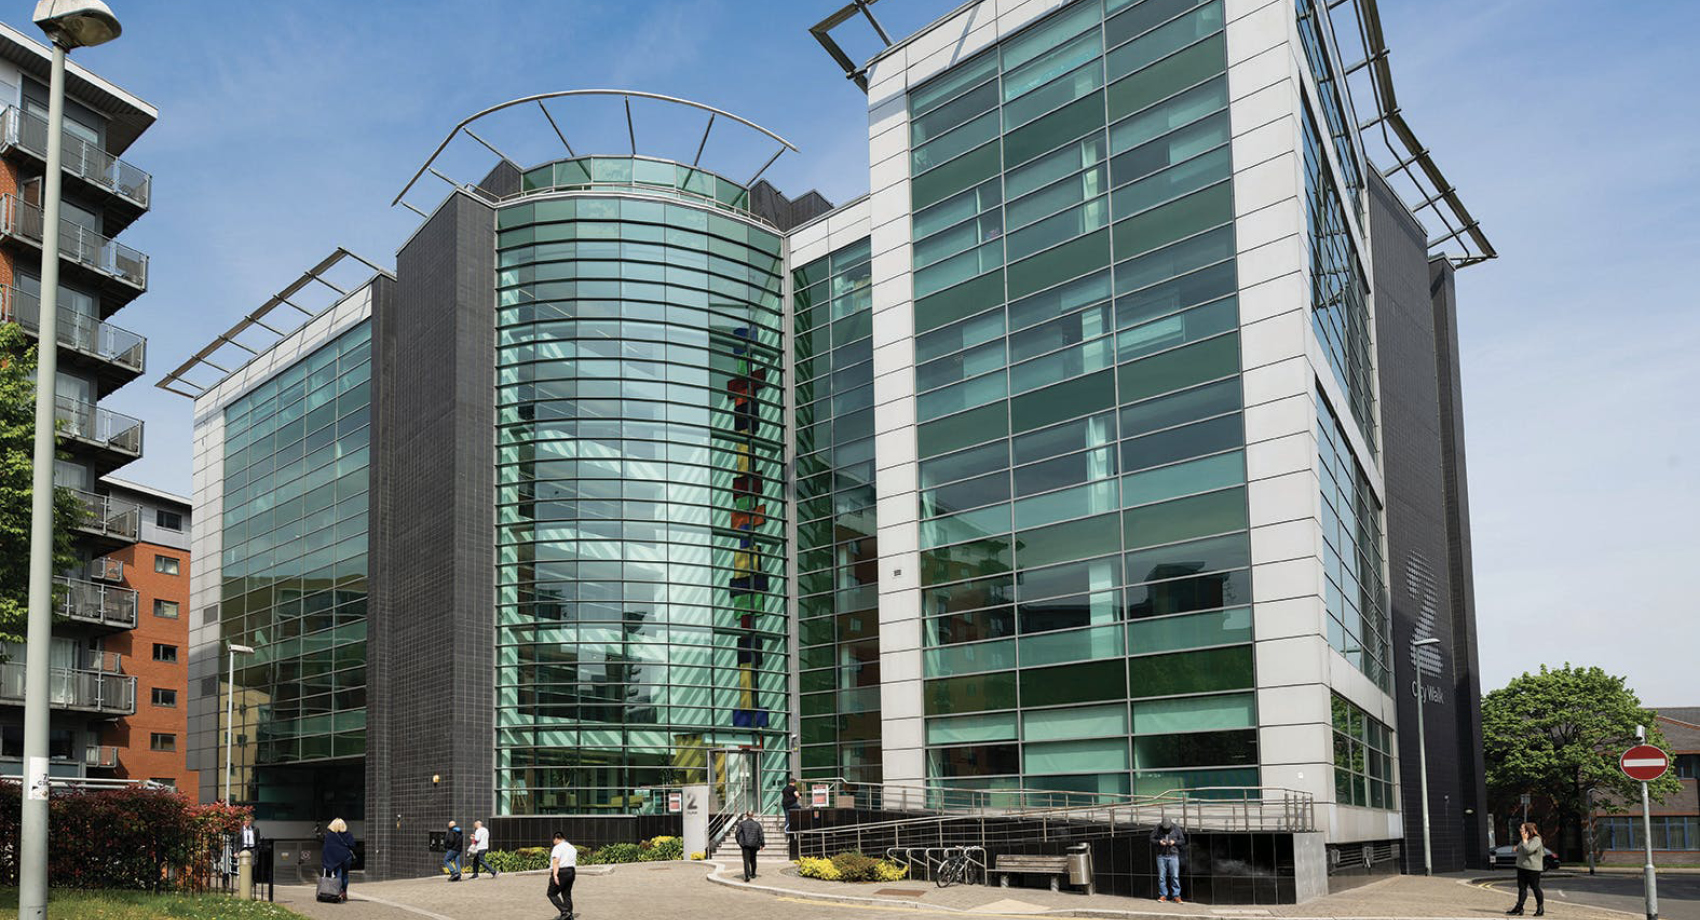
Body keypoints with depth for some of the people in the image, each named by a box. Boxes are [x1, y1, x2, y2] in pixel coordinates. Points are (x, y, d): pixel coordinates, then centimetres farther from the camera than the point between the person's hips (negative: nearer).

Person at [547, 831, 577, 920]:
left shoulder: (557, 848, -9)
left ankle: (565, 912, -12)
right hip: (571, 872, 8)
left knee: (552, 894, 0)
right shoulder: (573, 848, 16)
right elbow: (575, 862, 17)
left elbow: (556, 861, -20)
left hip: (560, 872, -8)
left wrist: (555, 875, -27)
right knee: (567, 894, 12)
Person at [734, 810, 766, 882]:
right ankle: (753, 874, 34)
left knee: (746, 860, -4)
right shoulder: (757, 824, 3)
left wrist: (739, 842, 10)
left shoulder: (742, 823, 0)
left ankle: (747, 876, -18)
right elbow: (761, 835, 3)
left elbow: (737, 833, -4)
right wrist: (762, 844, 12)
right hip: (754, 844, 2)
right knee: (753, 859, 21)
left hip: (745, 844, -2)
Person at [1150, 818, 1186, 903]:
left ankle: (1176, 896, 1)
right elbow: (1151, 839, 3)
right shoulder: (1158, 829, -1)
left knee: (1175, 876, -5)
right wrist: (1159, 842, -15)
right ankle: (1163, 895, 12)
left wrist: (1174, 842, -14)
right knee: (1161, 876, 3)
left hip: (1173, 855, -1)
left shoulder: (1176, 829, -1)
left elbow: (1182, 841, 4)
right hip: (1161, 856, 1)